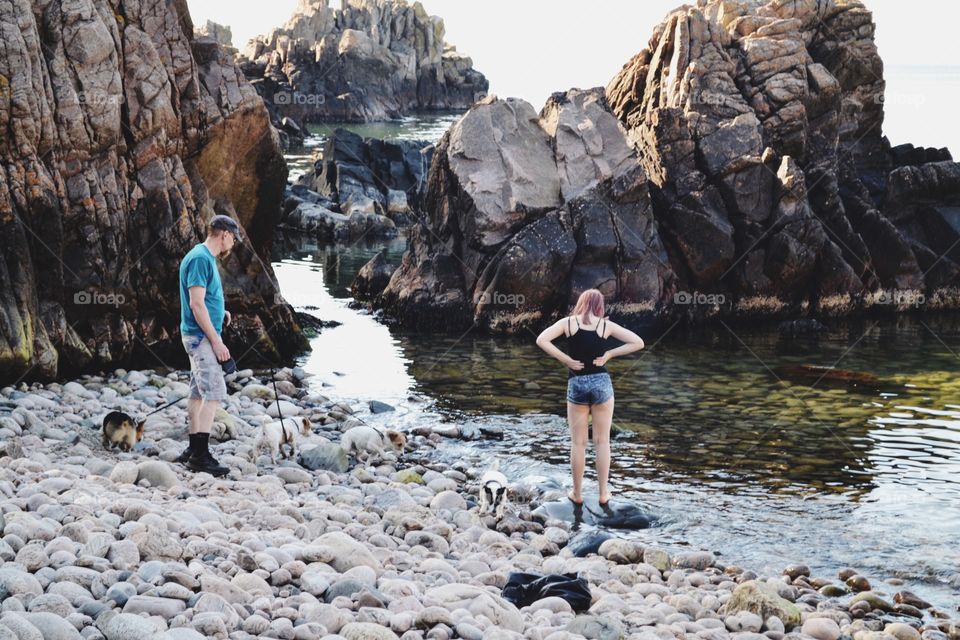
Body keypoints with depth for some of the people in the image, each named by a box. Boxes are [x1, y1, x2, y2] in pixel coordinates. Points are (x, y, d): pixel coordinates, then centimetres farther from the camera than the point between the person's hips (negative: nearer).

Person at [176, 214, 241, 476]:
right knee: (214, 392, -14)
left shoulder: (206, 257, 15)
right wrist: (216, 341, -20)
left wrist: (220, 312, 11)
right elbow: (196, 304, -21)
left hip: (200, 336, 10)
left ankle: (194, 450, 18)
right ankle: (200, 456, -15)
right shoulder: (200, 258, -16)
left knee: (199, 392, 12)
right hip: (201, 336, -10)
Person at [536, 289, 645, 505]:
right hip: (601, 383, 0)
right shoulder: (606, 325, 1)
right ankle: (603, 493, 13)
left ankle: (577, 493, 15)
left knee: (578, 443, 9)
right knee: (602, 442, 8)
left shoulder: (568, 322, 0)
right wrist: (609, 354, 0)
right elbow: (638, 343, 0)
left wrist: (565, 359, -7)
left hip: (576, 385, 0)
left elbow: (541, 340, -12)